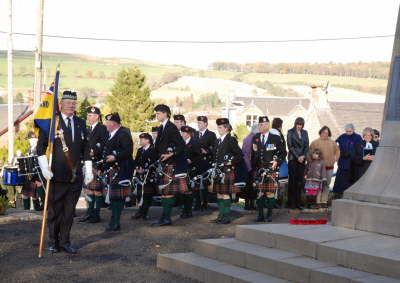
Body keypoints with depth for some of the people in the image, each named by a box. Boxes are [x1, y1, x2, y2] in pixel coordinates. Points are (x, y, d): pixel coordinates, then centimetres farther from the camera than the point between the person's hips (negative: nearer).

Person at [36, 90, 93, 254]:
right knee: (54, 210, 4)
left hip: (75, 176, 4)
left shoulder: (81, 123, 13)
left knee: (69, 210, 8)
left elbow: (85, 149, 17)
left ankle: (65, 241, 18)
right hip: (56, 175, -4)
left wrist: (88, 171, 13)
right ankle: (53, 241, 17)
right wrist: (44, 168, -12)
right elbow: (41, 146, -3)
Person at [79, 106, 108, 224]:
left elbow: (104, 146, -11)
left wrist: (94, 152, -19)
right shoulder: (88, 129, 18)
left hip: (98, 162, -7)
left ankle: (96, 214, 2)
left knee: (97, 188, -4)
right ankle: (90, 212, 17)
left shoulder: (102, 128, -4)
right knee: (89, 187, 9)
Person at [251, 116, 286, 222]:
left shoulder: (275, 138, 2)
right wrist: (253, 168, 2)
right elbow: (253, 154, 13)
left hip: (271, 169, -2)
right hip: (258, 170, 3)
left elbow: (283, 152, 7)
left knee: (270, 192, -1)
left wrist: (277, 161, -5)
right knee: (259, 192, 1)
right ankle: (260, 215, 6)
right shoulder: (255, 138, 12)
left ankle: (269, 214, 9)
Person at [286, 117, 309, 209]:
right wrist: (297, 157, -10)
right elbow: (290, 146, -5)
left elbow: (306, 146, 11)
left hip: (302, 159, 4)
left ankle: (298, 202, 8)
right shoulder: (290, 132, 0)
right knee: (292, 180, -3)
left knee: (300, 181, 3)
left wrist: (303, 156, -5)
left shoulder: (305, 132, 13)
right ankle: (291, 203, 0)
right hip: (293, 159, -4)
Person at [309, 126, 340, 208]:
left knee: (327, 185, 6)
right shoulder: (315, 142, -1)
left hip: (329, 167, 4)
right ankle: (318, 202, -3)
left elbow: (337, 151, 23)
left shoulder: (332, 142, 10)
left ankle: (324, 201, 12)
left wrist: (335, 159, 14)